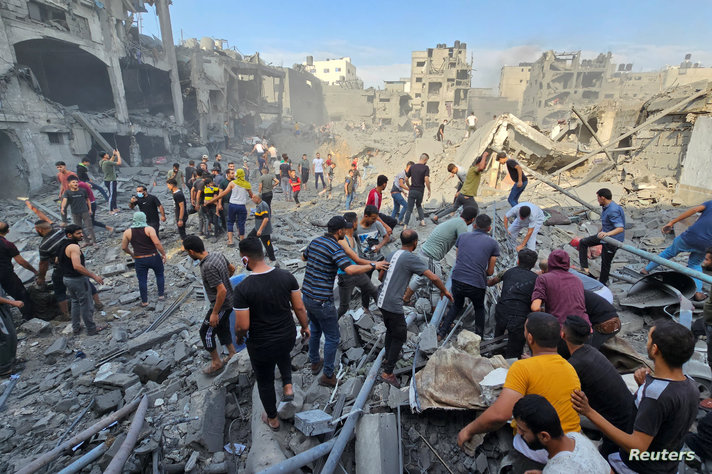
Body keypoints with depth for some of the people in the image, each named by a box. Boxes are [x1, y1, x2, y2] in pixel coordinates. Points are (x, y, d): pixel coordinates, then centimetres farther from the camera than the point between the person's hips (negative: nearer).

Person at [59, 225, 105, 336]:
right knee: (86, 305, 4)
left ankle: (76, 328, 33)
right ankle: (91, 329, 15)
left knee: (75, 303, 23)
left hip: (66, 278, 9)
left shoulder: (63, 245, 6)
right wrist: (94, 276, -28)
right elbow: (77, 266, -33)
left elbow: (57, 261, 18)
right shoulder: (74, 247, -24)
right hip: (78, 280, -9)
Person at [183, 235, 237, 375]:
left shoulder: (208, 267, -31)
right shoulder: (218, 254, -4)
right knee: (222, 329, 23)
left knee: (206, 332, 10)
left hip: (221, 304, -8)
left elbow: (222, 291, -31)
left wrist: (215, 313, -21)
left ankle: (216, 363, 25)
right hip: (228, 301, 8)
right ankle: (232, 354, 38)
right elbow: (232, 269, 13)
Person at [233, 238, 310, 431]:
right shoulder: (287, 276, -14)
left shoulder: (242, 289, -25)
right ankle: (288, 385, 28)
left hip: (261, 346, -3)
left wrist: (239, 337, 3)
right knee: (283, 354, 40)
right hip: (288, 337, 3)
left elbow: (243, 326, -21)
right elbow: (299, 308, -6)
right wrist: (305, 327, 11)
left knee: (265, 381, 24)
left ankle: (272, 419, 44)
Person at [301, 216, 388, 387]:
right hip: (322, 301, -9)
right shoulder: (335, 248, -19)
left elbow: (303, 257, 25)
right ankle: (328, 375, 18)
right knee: (332, 337, 7)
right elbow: (350, 269, -33)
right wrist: (373, 265, -21)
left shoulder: (315, 241, 6)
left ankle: (315, 363, 44)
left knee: (315, 330, 28)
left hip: (307, 295, 9)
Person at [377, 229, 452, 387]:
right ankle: (388, 373, 10)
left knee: (390, 330, 27)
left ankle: (389, 357, 46)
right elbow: (433, 278, -16)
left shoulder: (391, 255, 9)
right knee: (399, 337, 6)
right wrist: (444, 291, 2)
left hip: (382, 301, 8)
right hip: (393, 305, -8)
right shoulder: (411, 259, -14)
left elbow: (380, 277, 20)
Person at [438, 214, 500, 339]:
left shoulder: (463, 236, 8)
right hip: (477, 285, -2)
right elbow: (490, 272, 7)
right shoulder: (493, 243, 3)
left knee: (457, 305, 29)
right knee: (479, 308, 28)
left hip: (457, 280, 2)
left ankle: (441, 333, 24)